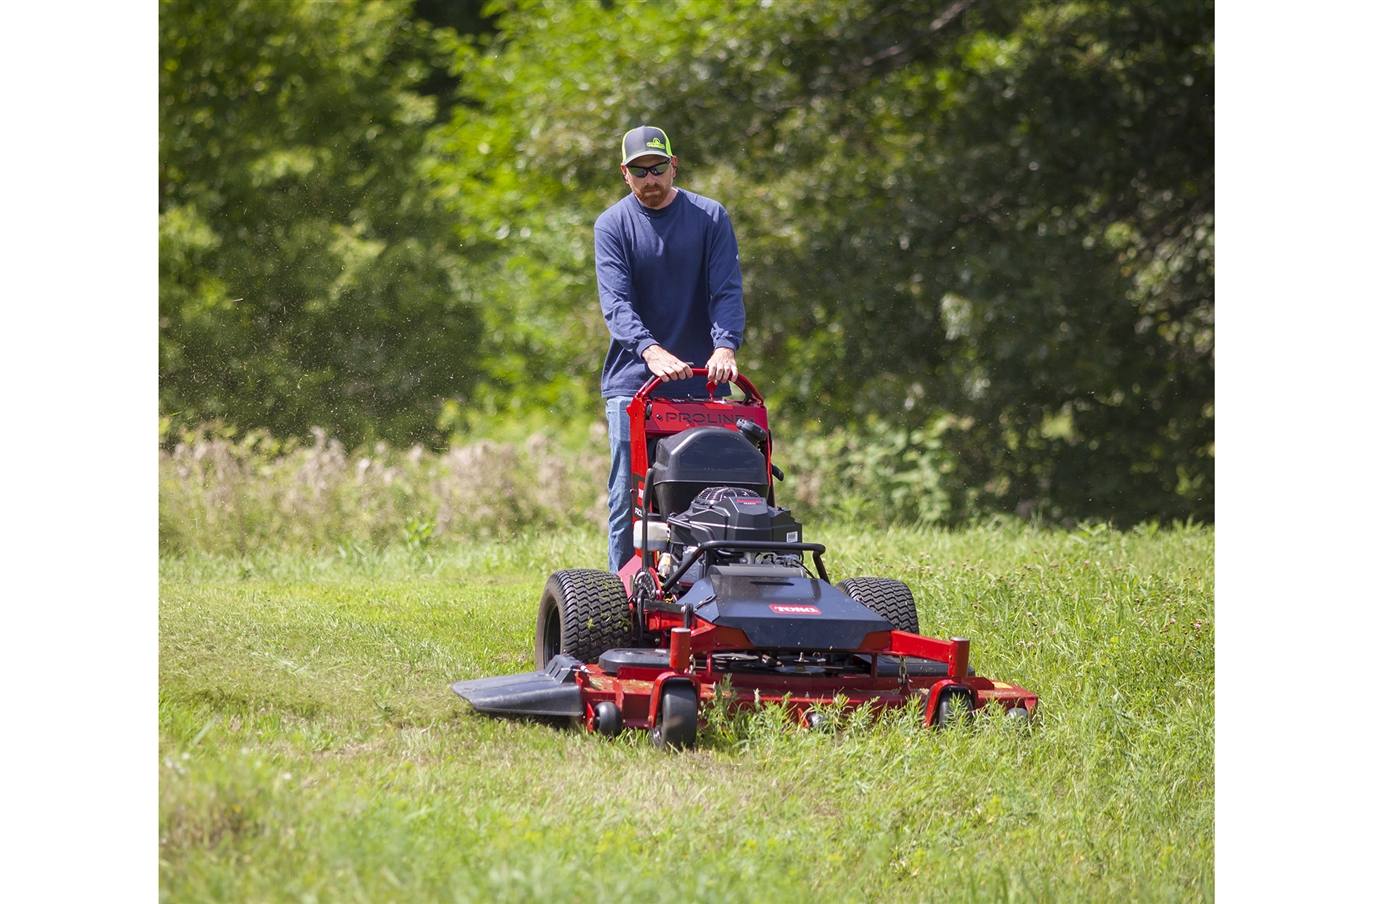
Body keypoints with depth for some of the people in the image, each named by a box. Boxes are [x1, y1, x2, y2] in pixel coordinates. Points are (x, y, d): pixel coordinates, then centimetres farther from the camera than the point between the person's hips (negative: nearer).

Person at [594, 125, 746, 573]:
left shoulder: (710, 217, 3)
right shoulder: (613, 224, 1)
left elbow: (727, 290, -6)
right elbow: (616, 301, -11)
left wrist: (725, 346, -26)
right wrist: (652, 351, -30)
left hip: (700, 382, 1)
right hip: (632, 381, -1)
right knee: (628, 498, -4)